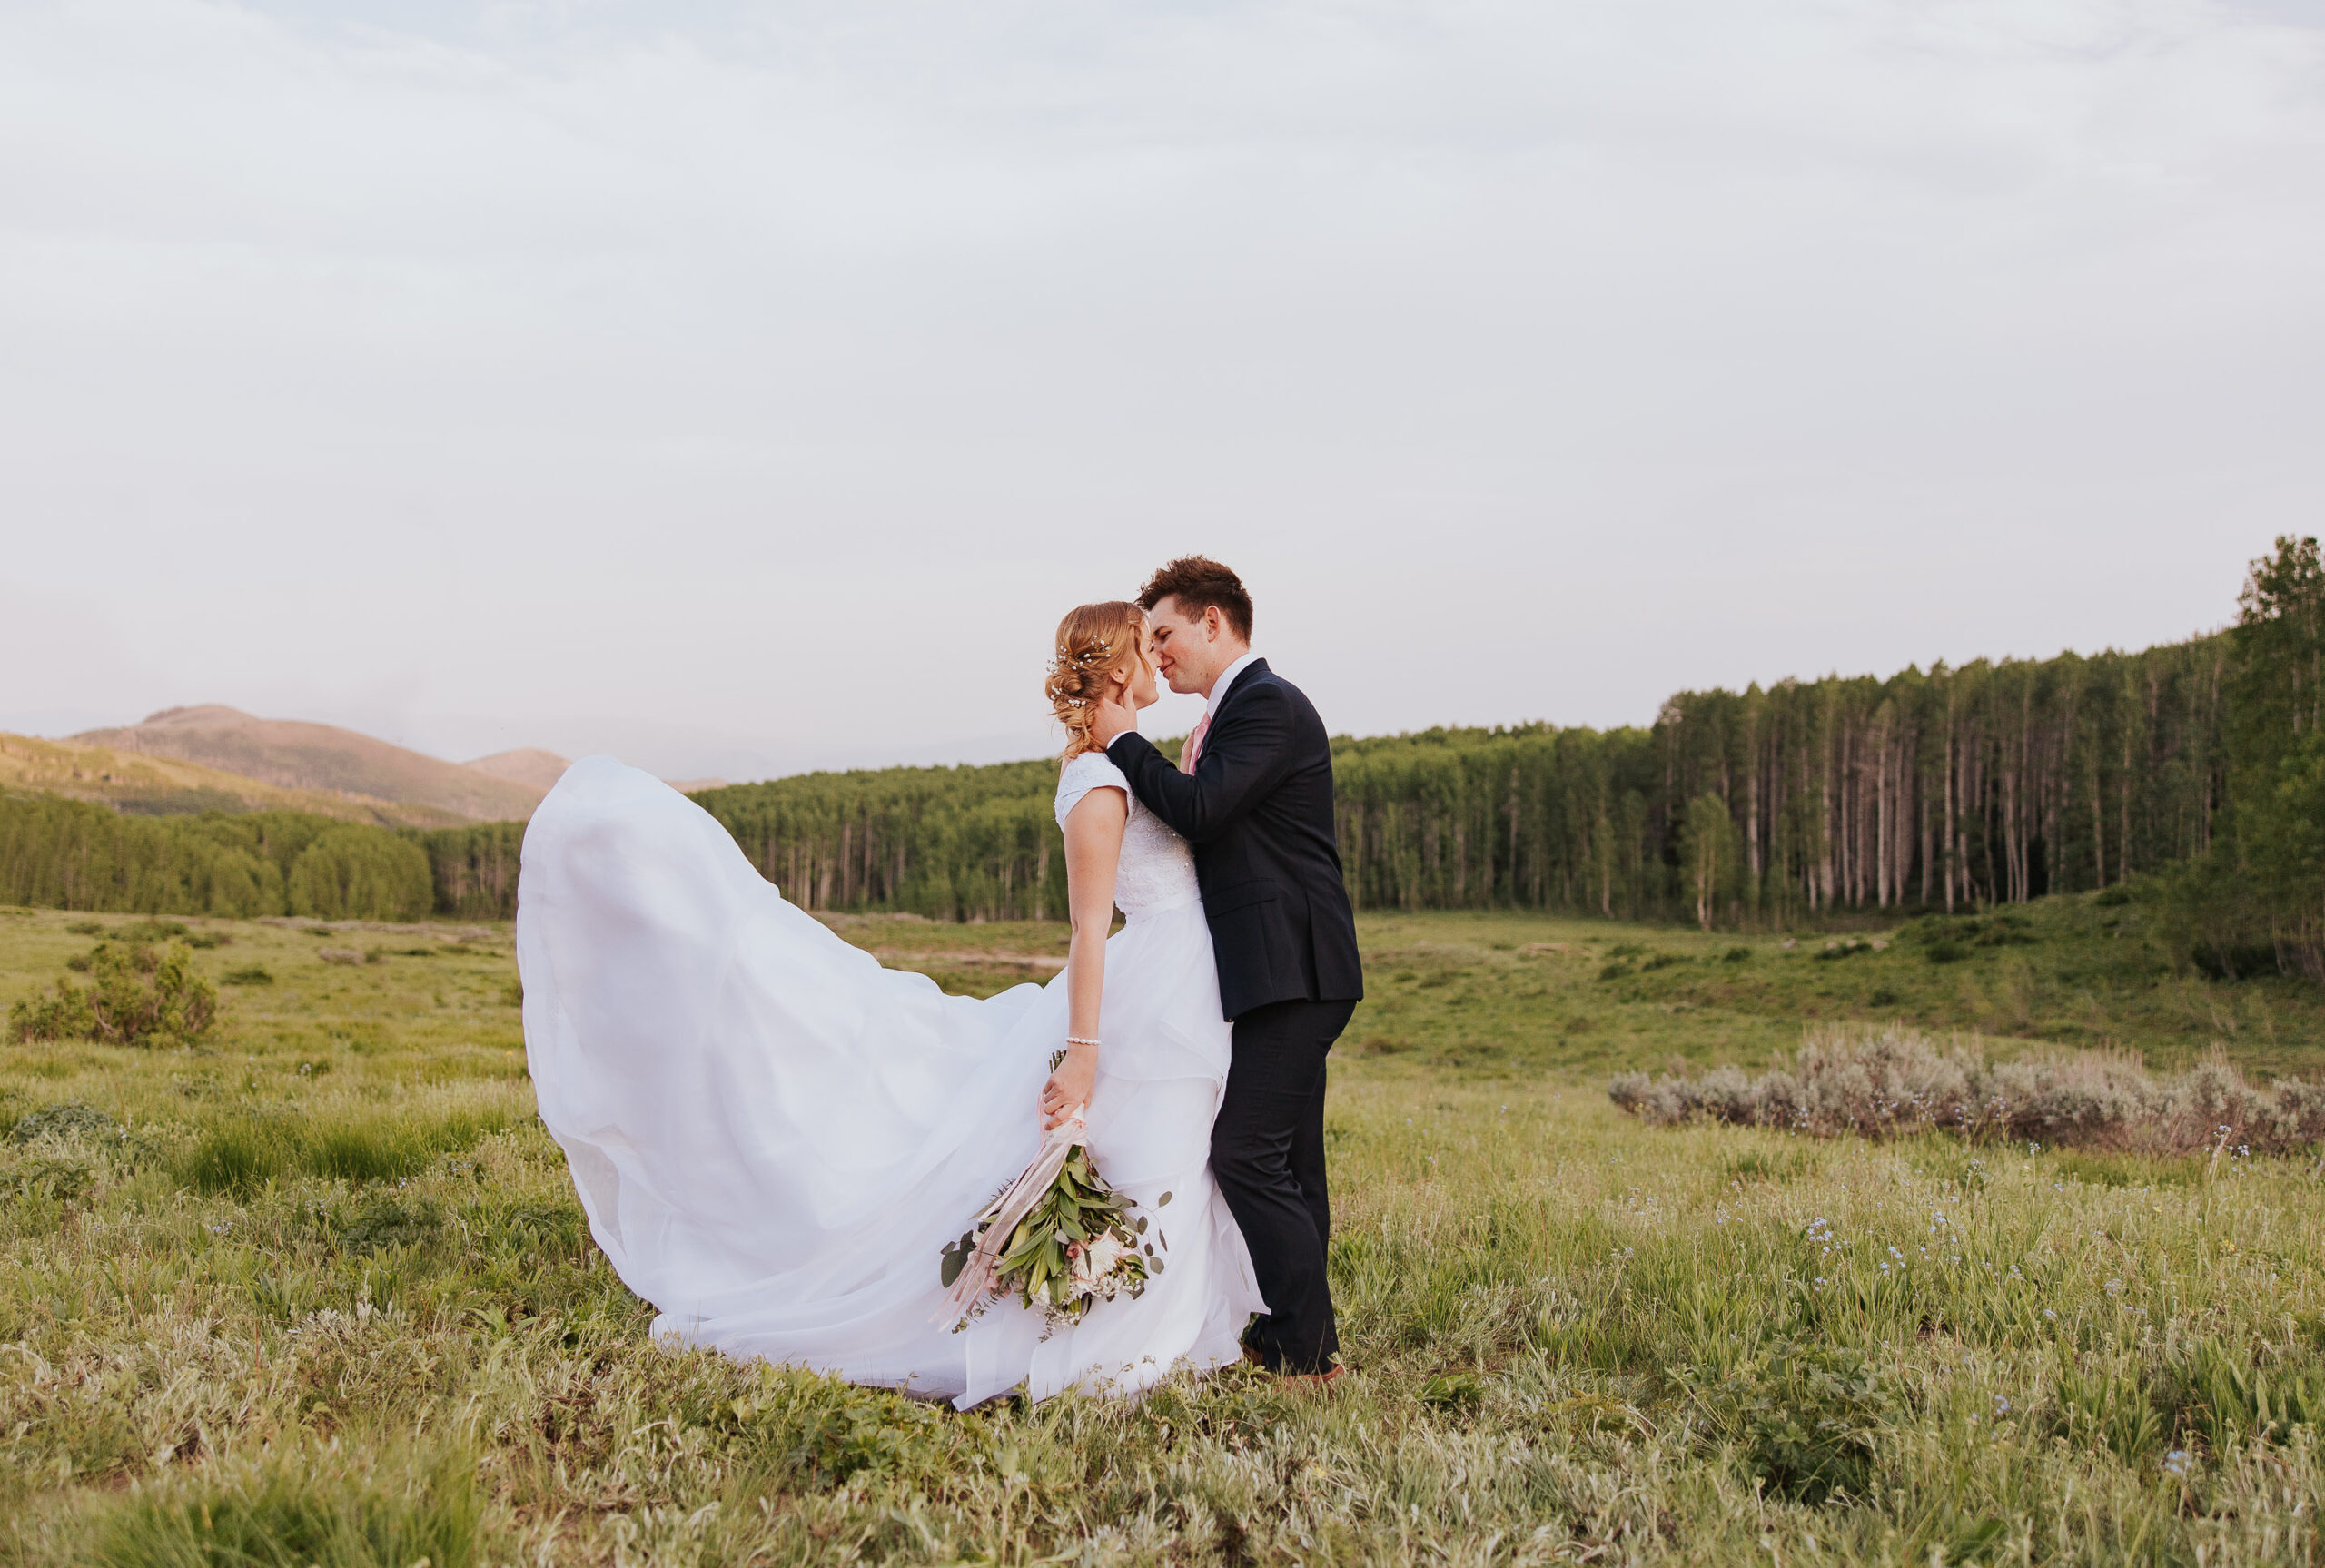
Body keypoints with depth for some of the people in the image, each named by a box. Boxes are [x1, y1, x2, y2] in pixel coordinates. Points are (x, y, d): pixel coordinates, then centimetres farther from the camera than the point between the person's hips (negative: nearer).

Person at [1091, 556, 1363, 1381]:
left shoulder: (1269, 704, -12)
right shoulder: (1235, 709, 19)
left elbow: (1198, 810, -22)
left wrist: (1124, 740, -11)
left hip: (1293, 972, -11)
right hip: (1280, 974, 11)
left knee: (1245, 1154, -12)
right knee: (1285, 1162, 14)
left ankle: (1304, 1349, -5)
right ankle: (1304, 1337, 22)